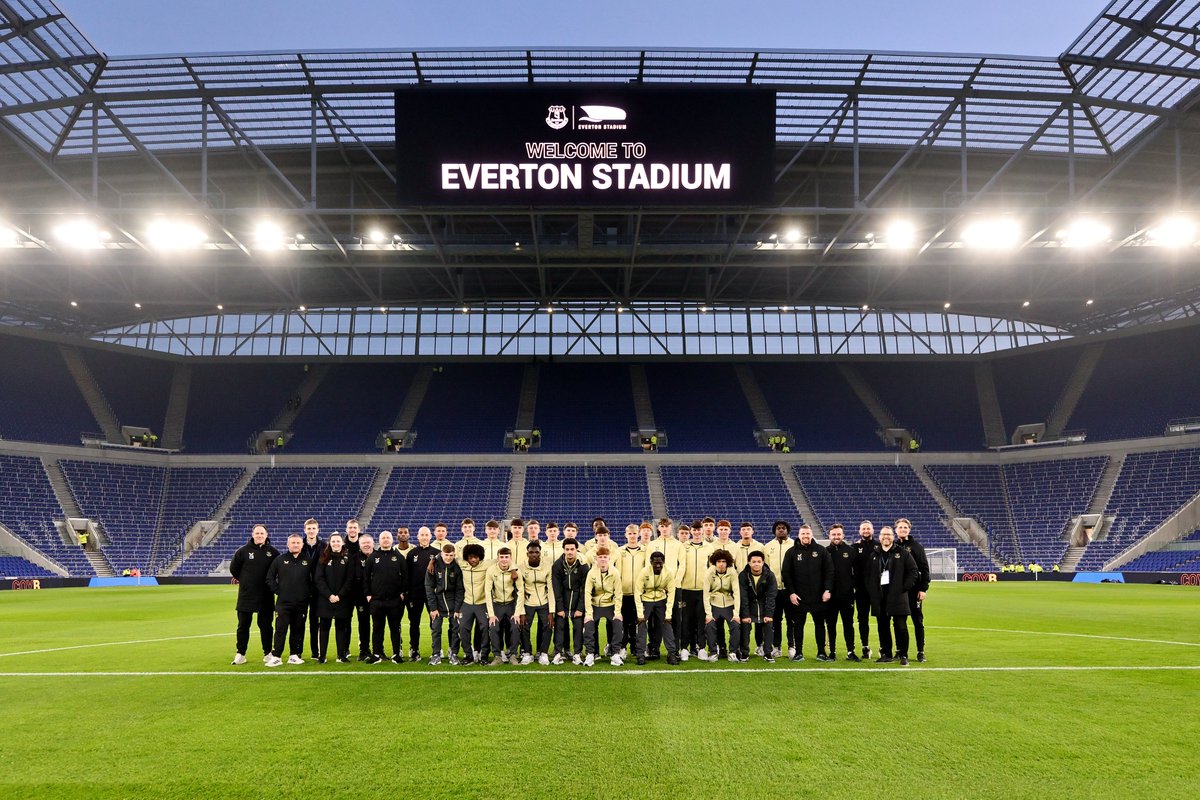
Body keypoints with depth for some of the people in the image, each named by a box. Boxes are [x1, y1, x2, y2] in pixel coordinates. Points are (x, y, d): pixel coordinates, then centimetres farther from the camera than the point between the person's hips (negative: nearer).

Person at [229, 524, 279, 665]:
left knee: (265, 625, 7)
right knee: (243, 626, 5)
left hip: (266, 596, 0)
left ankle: (268, 653, 16)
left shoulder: (272, 552, 0)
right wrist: (242, 579, 12)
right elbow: (233, 568, 9)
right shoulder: (243, 551, -2)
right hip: (246, 595, 0)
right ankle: (240, 654, 13)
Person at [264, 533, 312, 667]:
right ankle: (276, 656, 1)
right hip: (283, 602, -1)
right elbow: (270, 578, 8)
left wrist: (309, 594, 3)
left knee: (298, 630, 6)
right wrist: (278, 591, -1)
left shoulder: (308, 561, 6)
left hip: (301, 603, 1)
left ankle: (294, 655, 15)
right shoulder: (279, 560, 4)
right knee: (280, 629, -3)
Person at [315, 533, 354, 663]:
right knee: (324, 627, 3)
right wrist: (329, 595, -13)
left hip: (342, 599, -1)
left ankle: (342, 655, 10)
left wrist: (340, 596, -12)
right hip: (325, 599, 1)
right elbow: (319, 579, -2)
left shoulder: (349, 558, 2)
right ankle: (321, 655, 8)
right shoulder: (324, 558, 4)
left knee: (341, 627, 5)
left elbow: (350, 580, -3)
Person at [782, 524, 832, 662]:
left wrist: (827, 590, -6)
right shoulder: (792, 552, 2)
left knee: (820, 624, 7)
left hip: (818, 597, 1)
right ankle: (799, 653, 13)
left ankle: (821, 653, 16)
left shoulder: (821, 551, 3)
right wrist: (791, 592, -6)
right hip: (799, 597, 0)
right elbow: (786, 574, 0)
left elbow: (829, 571, 2)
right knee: (799, 624, 6)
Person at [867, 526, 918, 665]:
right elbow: (868, 575, 17)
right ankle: (886, 654, 15)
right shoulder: (874, 555, 14)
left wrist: (905, 587, -6)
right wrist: (871, 591, 4)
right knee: (883, 627, 6)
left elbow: (913, 571, 1)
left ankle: (903, 655, 4)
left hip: (897, 596, -3)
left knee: (900, 626, -4)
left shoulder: (903, 553, 4)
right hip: (879, 597, 3)